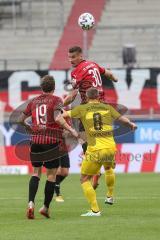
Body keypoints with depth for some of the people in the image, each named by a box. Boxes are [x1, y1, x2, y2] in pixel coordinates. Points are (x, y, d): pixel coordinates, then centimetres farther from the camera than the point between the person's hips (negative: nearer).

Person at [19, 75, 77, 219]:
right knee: (51, 174, 6)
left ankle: (31, 203, -9)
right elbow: (57, 118, -18)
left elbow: (21, 120, 17)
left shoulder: (34, 102, 11)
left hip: (36, 141, 4)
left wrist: (28, 127, 36)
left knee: (36, 172, 11)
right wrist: (71, 130, -18)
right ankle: (46, 207, 8)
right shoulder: (56, 100, -2)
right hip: (52, 141, -4)